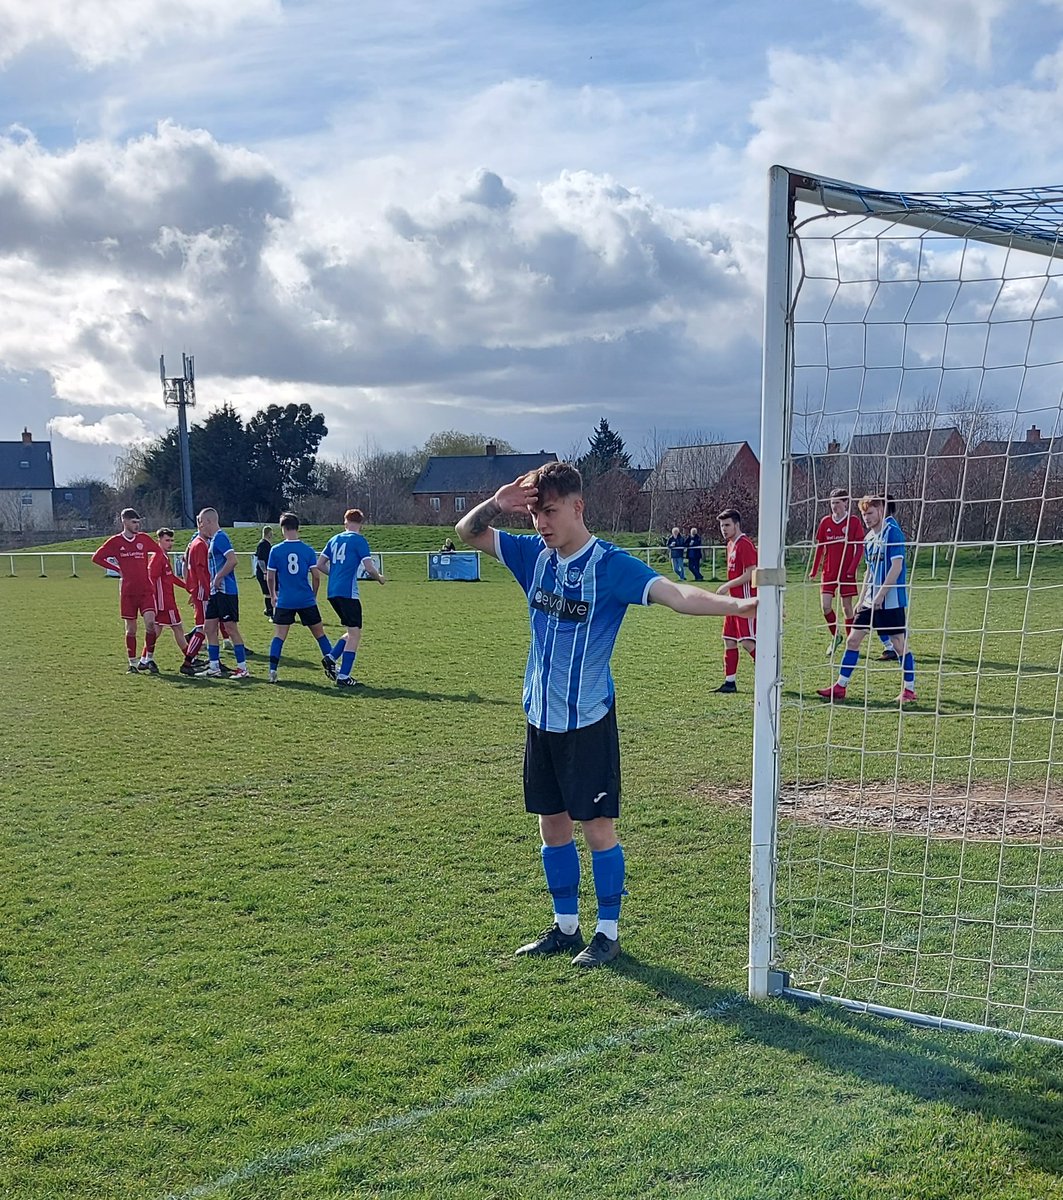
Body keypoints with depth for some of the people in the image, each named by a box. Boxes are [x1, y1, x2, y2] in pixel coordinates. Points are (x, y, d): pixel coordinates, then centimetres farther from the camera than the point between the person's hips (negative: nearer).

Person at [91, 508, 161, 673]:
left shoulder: (144, 539, 6)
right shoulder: (115, 541, 1)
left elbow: (159, 552, 20)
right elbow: (97, 558, 6)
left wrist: (151, 569, 9)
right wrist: (118, 569, 0)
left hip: (146, 589, 1)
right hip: (127, 590, -1)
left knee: (150, 622, -15)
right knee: (131, 629, 4)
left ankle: (147, 658, 0)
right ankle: (133, 663, 15)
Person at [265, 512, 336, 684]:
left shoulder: (276, 550, -4)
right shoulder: (308, 550, -2)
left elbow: (270, 576, 0)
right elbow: (316, 576, -2)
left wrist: (273, 596, 16)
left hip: (284, 601, 0)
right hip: (307, 600, 0)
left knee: (279, 635, 6)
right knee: (319, 633, 12)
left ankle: (272, 672, -2)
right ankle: (331, 665, 9)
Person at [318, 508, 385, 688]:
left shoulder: (334, 540, 14)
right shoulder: (359, 540, -5)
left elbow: (320, 565, 15)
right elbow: (369, 568, -11)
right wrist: (379, 578, 8)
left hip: (333, 592, 7)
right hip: (348, 592, -7)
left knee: (352, 632, 18)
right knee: (354, 634, -2)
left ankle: (331, 658, 3)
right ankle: (343, 677, -5)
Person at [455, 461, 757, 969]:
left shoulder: (610, 564, -14)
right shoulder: (535, 554, 4)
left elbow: (675, 593, -26)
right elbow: (467, 533, 11)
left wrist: (736, 604, -42)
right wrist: (496, 504, -11)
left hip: (588, 720, -6)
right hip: (541, 717, 6)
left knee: (598, 827, 1)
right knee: (552, 824, 14)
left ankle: (608, 932, 16)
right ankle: (565, 926, 27)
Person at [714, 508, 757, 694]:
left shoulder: (744, 544, -14)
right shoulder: (731, 544, 16)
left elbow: (750, 574, -19)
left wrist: (727, 586, -16)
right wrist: (727, 589, 13)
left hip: (745, 600, -10)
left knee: (748, 642, -11)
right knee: (729, 640, 10)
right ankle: (730, 682, 15)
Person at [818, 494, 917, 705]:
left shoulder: (892, 532, -12)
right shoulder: (869, 538, 13)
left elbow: (896, 567, -17)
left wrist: (880, 596, -18)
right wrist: (862, 600, 15)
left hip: (892, 601, -8)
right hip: (871, 601, 8)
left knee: (900, 644, -1)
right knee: (853, 640, 6)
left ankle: (909, 690, 11)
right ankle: (840, 687, 12)